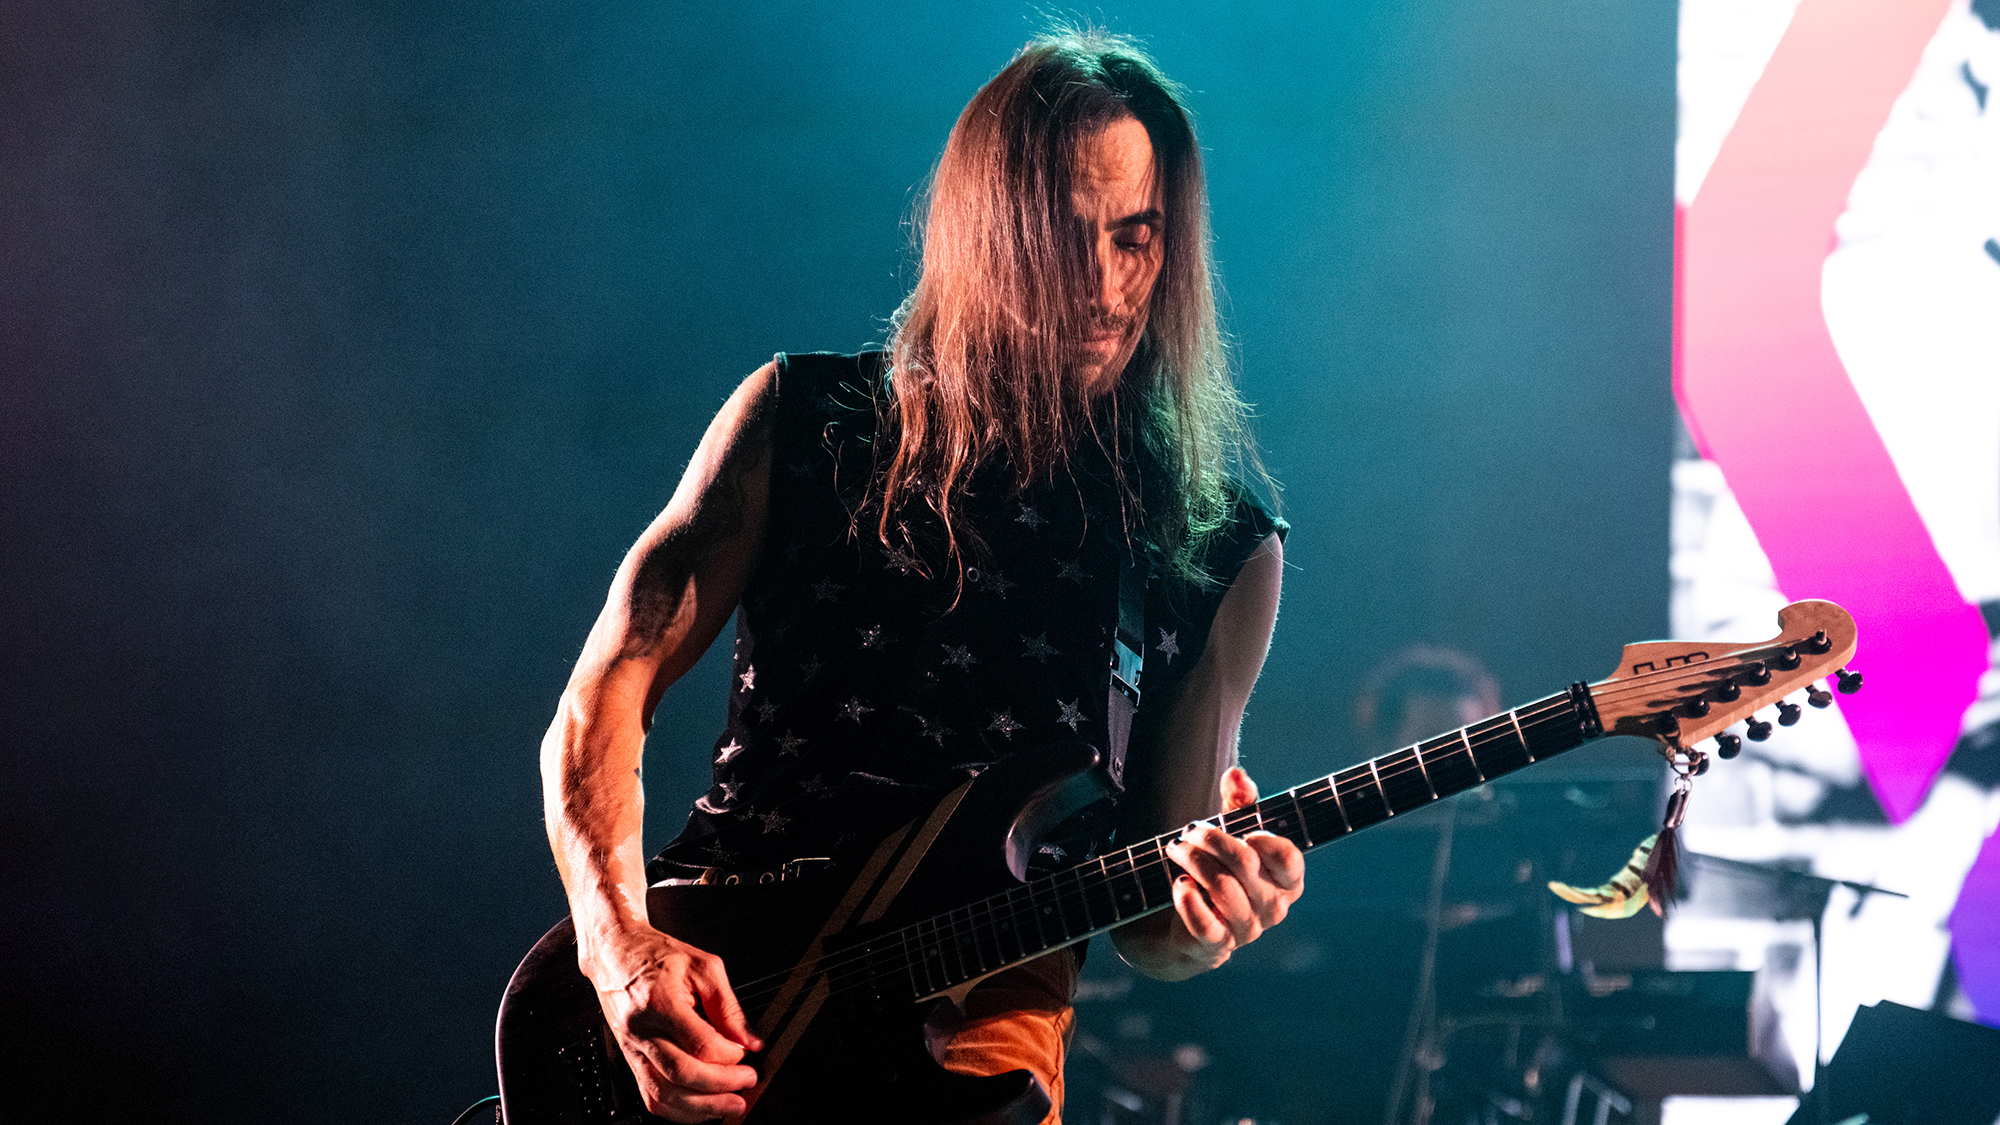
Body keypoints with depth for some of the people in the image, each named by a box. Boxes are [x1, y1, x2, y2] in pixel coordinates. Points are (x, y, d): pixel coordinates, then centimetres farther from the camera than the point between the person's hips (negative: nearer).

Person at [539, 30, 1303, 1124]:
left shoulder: (1222, 549, 6)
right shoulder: (802, 420, 6)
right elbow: (601, 705, 4)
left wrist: (1195, 921, -13)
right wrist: (621, 944, -12)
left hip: (975, 1018, -1)